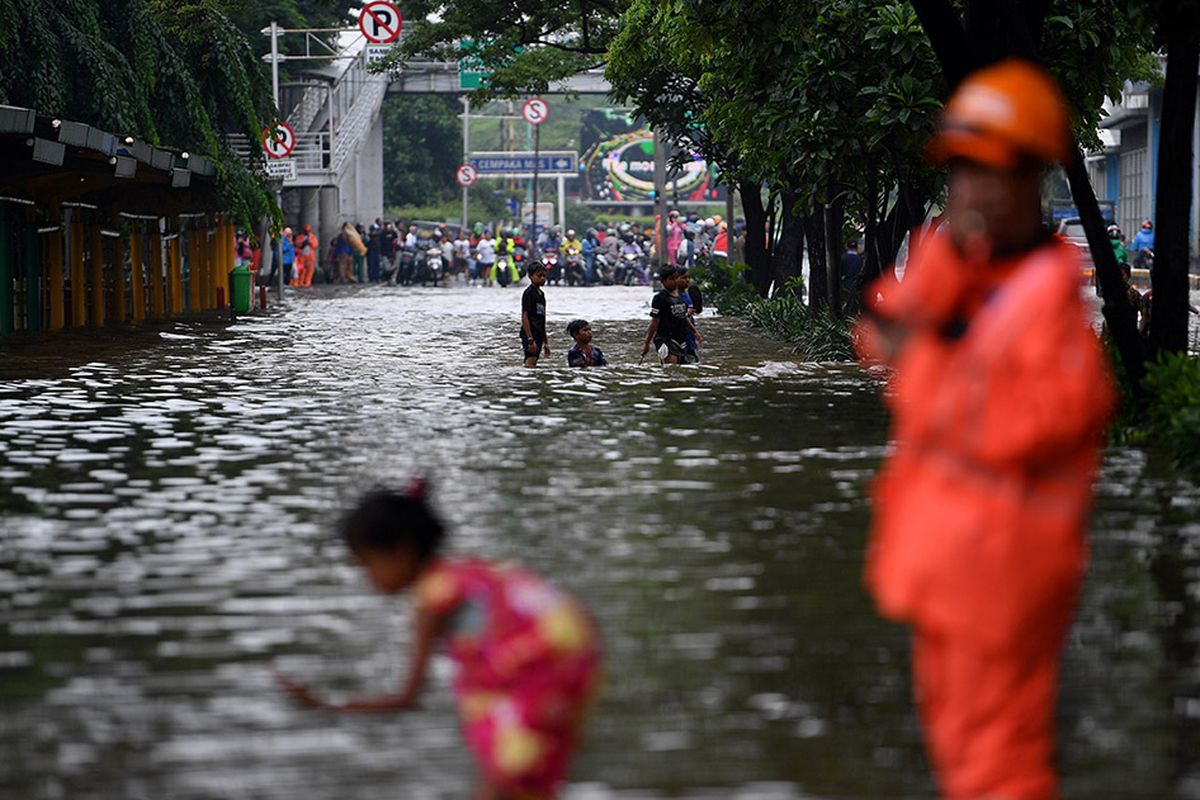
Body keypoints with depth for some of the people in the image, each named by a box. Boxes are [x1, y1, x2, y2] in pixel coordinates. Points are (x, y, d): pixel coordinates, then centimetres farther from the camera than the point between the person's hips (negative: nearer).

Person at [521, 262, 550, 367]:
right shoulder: (529, 293, -8)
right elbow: (524, 317, -14)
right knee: (530, 362, -18)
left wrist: (545, 342, 23)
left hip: (538, 335, 9)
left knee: (533, 363, 7)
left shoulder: (541, 294, 18)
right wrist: (530, 339, -21)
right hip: (530, 334, -9)